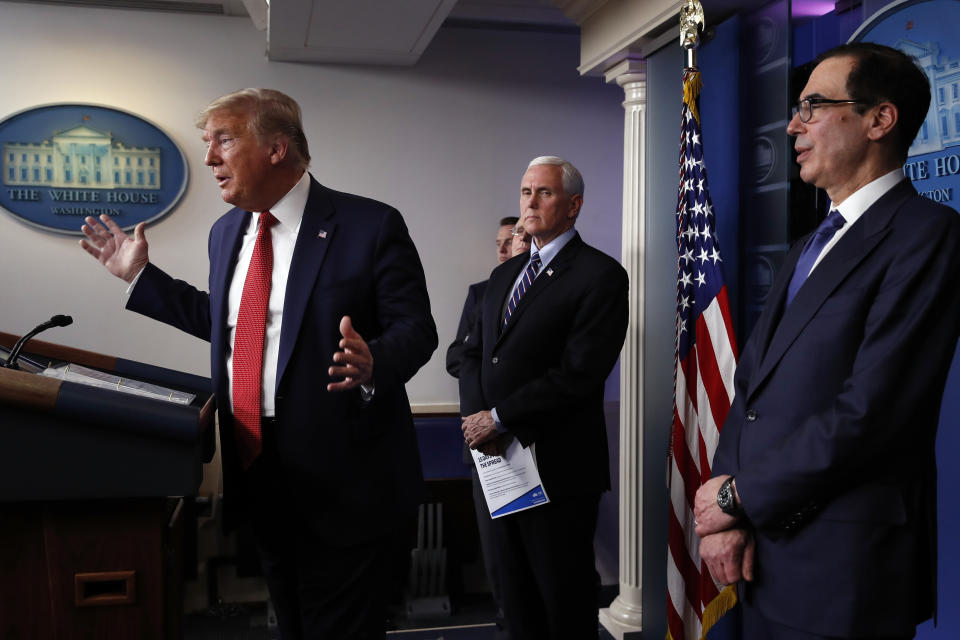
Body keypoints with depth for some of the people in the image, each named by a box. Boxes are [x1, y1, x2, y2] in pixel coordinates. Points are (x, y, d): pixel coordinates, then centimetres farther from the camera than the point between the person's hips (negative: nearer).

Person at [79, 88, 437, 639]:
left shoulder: (371, 225, -12)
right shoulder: (227, 231, 10)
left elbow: (415, 328, -10)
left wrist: (373, 365, -31)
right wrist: (140, 274, 20)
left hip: (340, 479, -6)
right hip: (256, 471, 7)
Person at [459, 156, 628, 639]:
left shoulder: (600, 275, -10)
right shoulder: (505, 274, 15)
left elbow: (579, 373, -19)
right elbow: (474, 354, 14)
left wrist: (499, 418, -15)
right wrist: (475, 417, -6)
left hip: (558, 467, -7)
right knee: (517, 598, 18)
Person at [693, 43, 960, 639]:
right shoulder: (809, 249, 15)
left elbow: (871, 411, -21)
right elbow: (751, 382, 8)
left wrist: (740, 496, -12)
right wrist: (726, 514, -5)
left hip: (842, 573, -7)